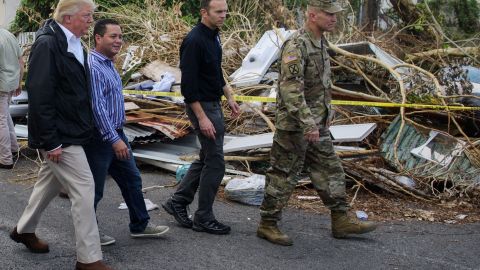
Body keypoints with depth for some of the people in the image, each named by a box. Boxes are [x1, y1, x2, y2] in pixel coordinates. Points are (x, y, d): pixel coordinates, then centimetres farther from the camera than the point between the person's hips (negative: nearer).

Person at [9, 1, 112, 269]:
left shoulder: (76, 44, 9)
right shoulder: (47, 44, -19)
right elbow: (39, 95, -22)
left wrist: (85, 128, 13)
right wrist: (50, 142, -22)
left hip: (71, 132, 9)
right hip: (59, 135, -9)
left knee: (50, 182, 22)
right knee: (84, 188, -7)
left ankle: (24, 230, 42)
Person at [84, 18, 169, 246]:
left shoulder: (109, 64, 11)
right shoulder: (93, 67, -21)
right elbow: (97, 107, -26)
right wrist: (114, 139, -26)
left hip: (116, 134, 10)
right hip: (100, 138, -10)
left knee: (132, 179, 15)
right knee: (94, 188, 3)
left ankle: (140, 225, 26)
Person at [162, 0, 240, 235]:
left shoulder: (213, 36, 9)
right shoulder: (194, 41, -21)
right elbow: (188, 84, -23)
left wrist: (229, 97, 16)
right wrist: (202, 118, -24)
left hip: (213, 103, 10)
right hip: (202, 106, -10)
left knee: (206, 158, 15)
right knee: (215, 163, -4)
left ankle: (178, 202, 24)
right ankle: (203, 218, 7)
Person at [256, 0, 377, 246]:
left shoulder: (320, 43, 10)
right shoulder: (296, 46, -20)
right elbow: (290, 89, -27)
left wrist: (323, 118, 21)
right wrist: (308, 124, -30)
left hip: (316, 125, 9)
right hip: (294, 126, -9)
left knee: (330, 171, 12)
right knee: (283, 177, 1)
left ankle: (341, 221, 20)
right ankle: (267, 225, 12)